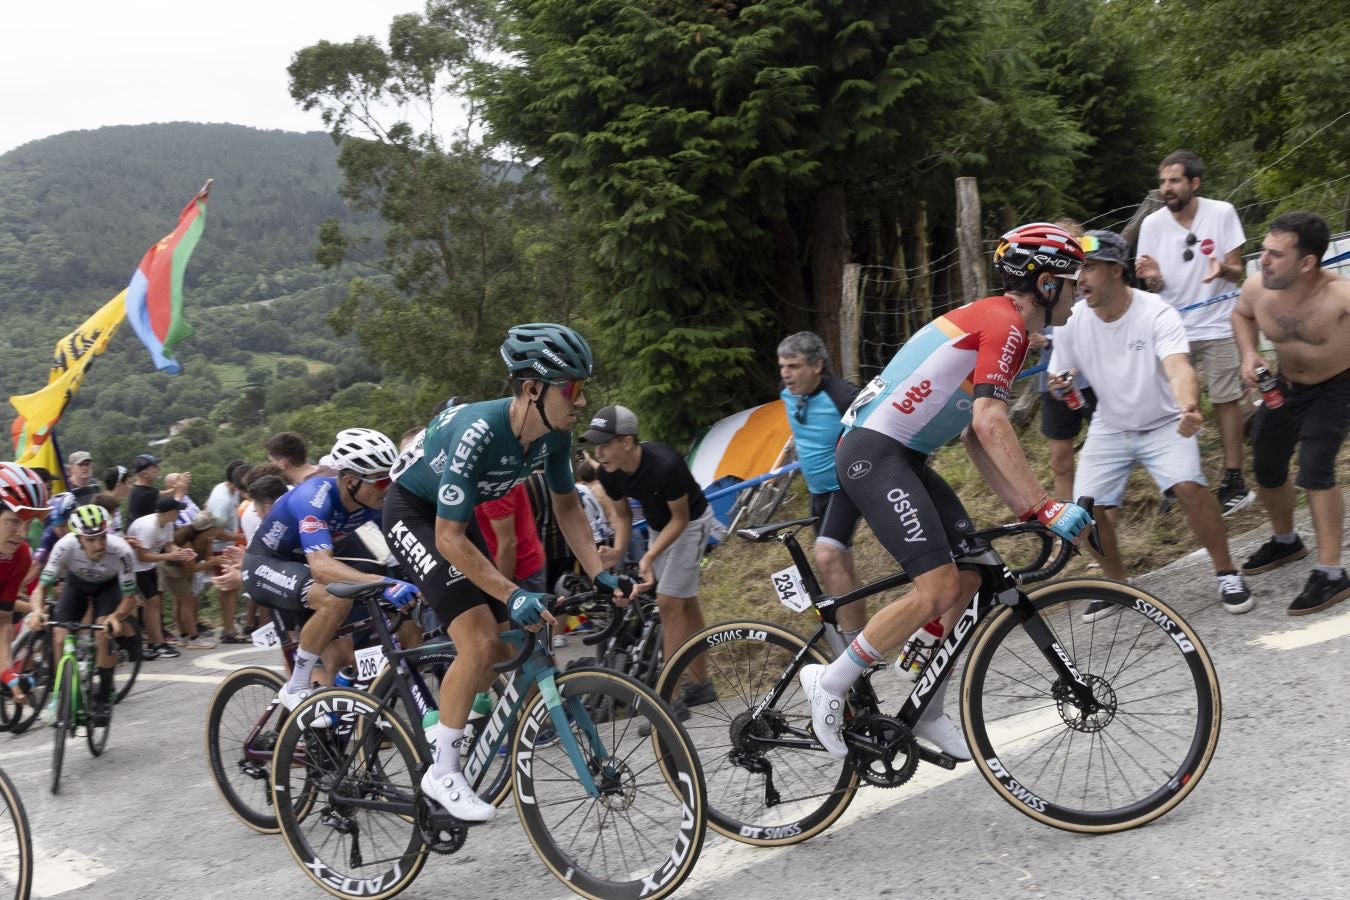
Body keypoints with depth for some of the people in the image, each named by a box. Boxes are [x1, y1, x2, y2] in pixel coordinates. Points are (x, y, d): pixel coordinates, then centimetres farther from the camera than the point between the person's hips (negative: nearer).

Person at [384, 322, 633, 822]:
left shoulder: (554, 433, -14)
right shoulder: (479, 433, -37)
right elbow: (450, 540, -33)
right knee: (480, 644, -21)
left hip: (458, 512, 8)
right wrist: (513, 595, -40)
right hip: (412, 512, -8)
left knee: (506, 645, 7)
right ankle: (441, 772, -6)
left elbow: (566, 505, 1)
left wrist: (600, 574, -10)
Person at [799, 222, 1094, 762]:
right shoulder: (1005, 322, -10)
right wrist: (1044, 506, -23)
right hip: (875, 454, -11)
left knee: (972, 578, 9)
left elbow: (974, 436, 18)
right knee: (938, 588, -15)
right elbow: (990, 423, -23)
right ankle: (830, 683, -2)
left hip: (903, 458, 11)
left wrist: (1025, 507, 10)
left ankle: (926, 712, 18)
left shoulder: (990, 322, 22)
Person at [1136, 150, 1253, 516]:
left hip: (1216, 325, -2)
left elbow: (1237, 272, -3)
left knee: (1225, 401, 2)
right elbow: (1153, 287, 3)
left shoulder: (1221, 213, -8)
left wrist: (1223, 269, -27)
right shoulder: (1152, 223, -3)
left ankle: (1234, 479, 10)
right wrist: (1153, 277, -21)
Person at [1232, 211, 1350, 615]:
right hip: (1284, 385, 6)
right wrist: (1249, 353, -10)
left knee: (1315, 471, -20)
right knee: (1266, 470, 14)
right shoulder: (1257, 288, -19)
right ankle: (1285, 542, 43)